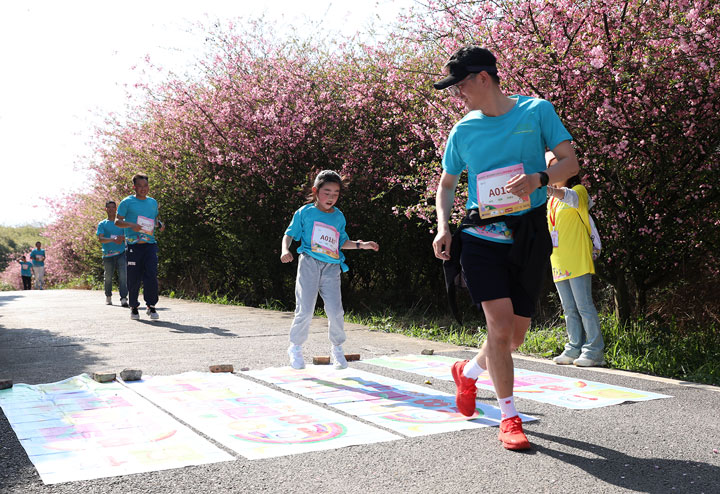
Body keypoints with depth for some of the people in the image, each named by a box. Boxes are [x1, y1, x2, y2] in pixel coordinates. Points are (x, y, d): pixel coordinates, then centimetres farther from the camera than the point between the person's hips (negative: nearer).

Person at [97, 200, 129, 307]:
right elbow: (100, 239, -6)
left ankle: (123, 299, -21)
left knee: (123, 276, -15)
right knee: (108, 277, 8)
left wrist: (122, 238, -14)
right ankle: (108, 296, 30)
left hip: (121, 253, 0)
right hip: (108, 255, 0)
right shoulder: (102, 224, 9)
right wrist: (113, 240, -24)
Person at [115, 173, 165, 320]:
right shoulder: (127, 202, 3)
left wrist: (159, 225, 6)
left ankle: (151, 307, -3)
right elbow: (117, 221, 0)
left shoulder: (153, 202, 17)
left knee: (151, 275, -9)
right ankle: (133, 307, 16)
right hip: (133, 245, -3)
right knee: (134, 278, 1)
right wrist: (131, 225, -18)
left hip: (150, 244, 3)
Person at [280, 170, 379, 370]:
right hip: (309, 264, -3)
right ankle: (295, 348, 15)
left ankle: (337, 349, 16)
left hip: (331, 268, 3)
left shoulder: (339, 216, 16)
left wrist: (361, 245, 13)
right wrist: (285, 250, -12)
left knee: (335, 311, -5)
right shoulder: (305, 212, 5)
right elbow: (289, 234, 7)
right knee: (305, 310, -6)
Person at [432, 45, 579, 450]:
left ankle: (469, 371, 38)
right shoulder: (463, 130, 6)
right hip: (482, 237, 0)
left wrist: (538, 178, -21)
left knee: (516, 335, 8)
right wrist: (443, 226, -2)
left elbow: (571, 162, 0)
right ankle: (510, 417, 2)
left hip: (530, 237, 1)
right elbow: (447, 185, 15)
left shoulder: (537, 111, 1)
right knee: (500, 323, -13)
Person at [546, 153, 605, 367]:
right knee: (569, 309, 9)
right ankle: (575, 348, 15)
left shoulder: (579, 191, -3)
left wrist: (551, 190, -44)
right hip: (558, 263, 7)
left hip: (578, 260, -7)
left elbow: (571, 197, -26)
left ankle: (594, 351, -3)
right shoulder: (551, 201, 19)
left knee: (584, 305, -8)